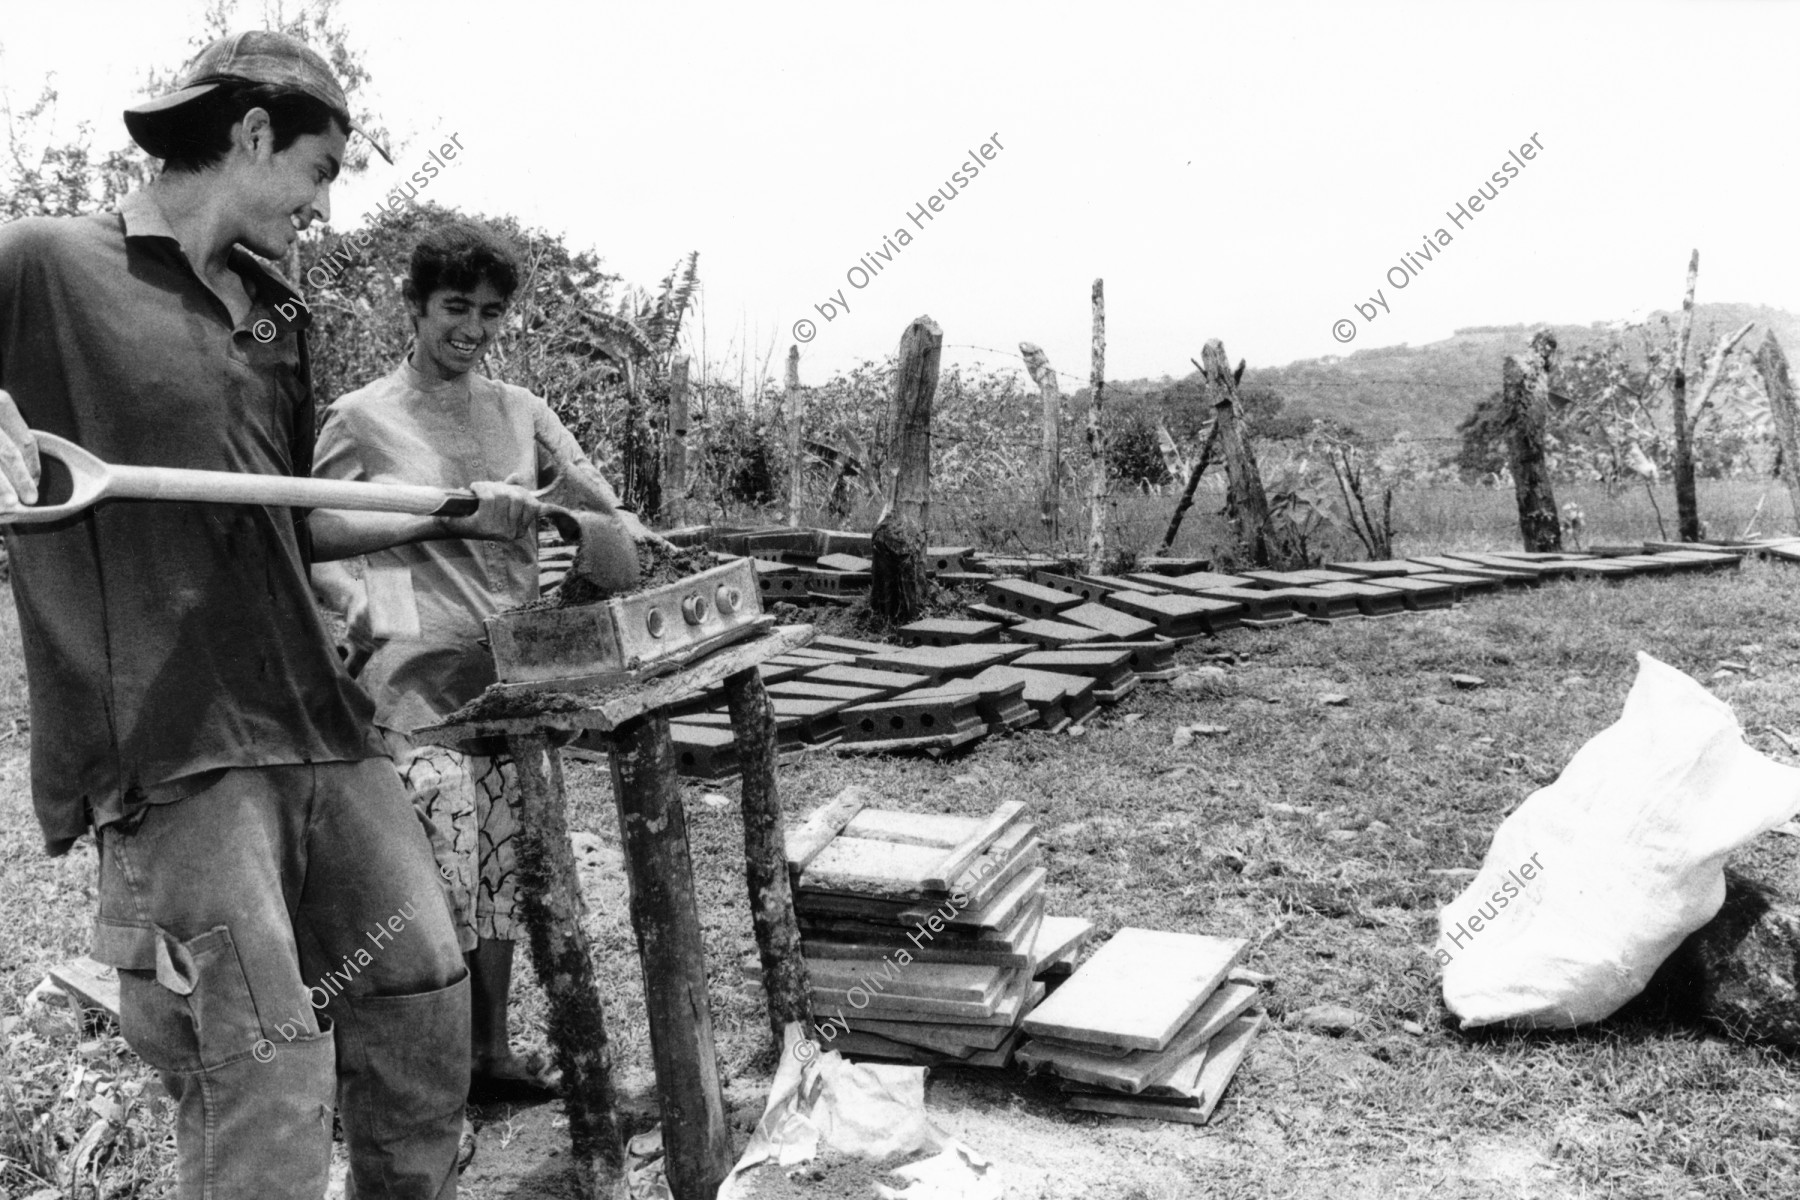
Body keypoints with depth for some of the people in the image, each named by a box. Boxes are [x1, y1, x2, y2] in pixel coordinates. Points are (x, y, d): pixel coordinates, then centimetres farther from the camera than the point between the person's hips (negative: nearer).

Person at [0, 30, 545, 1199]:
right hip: (171, 746, -7)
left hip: (320, 723, 7)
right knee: (265, 1084, -7)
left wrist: (457, 515, 21)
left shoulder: (273, 312, 17)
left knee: (424, 994, 13)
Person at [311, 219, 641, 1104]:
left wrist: (630, 537, -7)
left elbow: (601, 509, 14)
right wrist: (365, 607, -11)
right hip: (416, 674, -5)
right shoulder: (362, 420, -1)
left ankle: (491, 1053, 24)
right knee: (437, 874, -10)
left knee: (504, 864, 11)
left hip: (512, 668, 5)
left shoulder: (518, 411, 11)